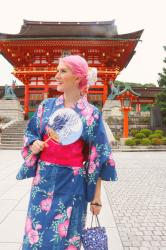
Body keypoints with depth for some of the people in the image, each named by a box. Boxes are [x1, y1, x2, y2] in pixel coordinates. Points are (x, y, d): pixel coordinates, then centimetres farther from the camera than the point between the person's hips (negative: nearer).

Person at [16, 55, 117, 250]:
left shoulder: (91, 114, -5)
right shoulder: (46, 106, 4)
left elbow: (98, 157, -4)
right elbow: (30, 134, 15)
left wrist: (97, 195, -2)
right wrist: (33, 144, -9)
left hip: (72, 184, -2)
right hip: (44, 179, 3)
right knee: (36, 234, 12)